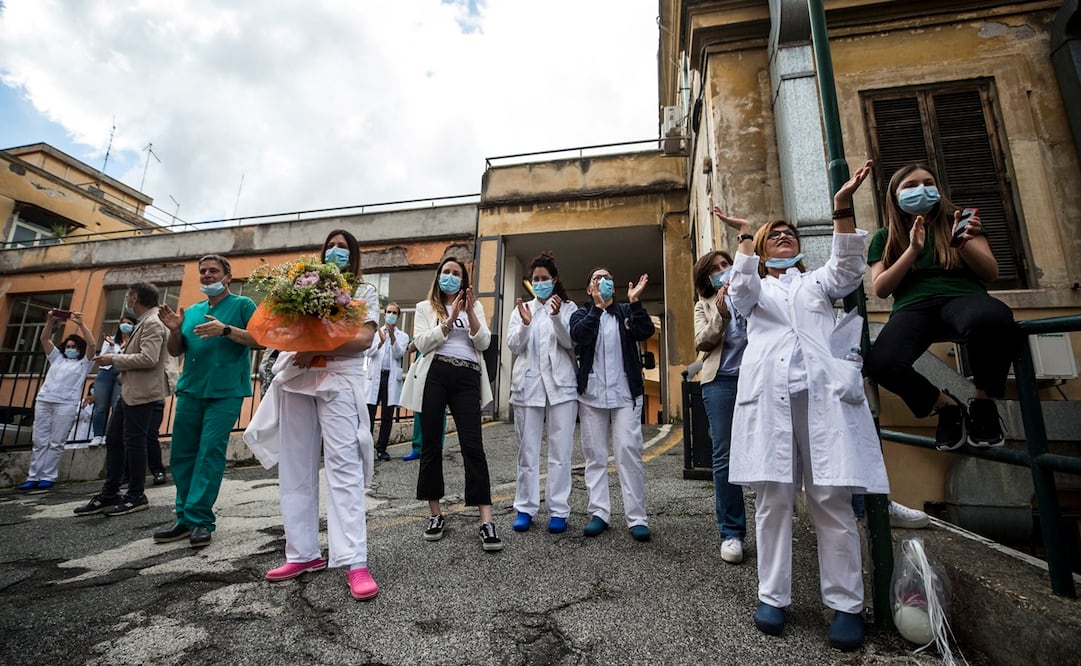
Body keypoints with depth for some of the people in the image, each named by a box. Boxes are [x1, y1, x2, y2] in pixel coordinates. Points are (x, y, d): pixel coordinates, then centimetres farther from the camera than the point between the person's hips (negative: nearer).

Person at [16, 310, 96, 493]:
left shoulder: (84, 363, 11)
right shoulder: (57, 358, 23)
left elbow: (92, 344, -5)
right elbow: (44, 339, 15)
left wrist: (81, 324, -11)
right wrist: (50, 321, 0)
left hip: (66, 404, -4)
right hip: (43, 400, 4)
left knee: (56, 443, -5)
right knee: (39, 441, 2)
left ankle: (48, 478, -1)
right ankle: (33, 477, 5)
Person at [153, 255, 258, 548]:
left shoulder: (242, 305, 3)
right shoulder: (192, 311, 18)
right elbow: (175, 351, 19)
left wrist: (226, 330, -21)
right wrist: (175, 330, -1)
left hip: (225, 392, -6)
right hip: (190, 390, 6)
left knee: (210, 452, -7)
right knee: (181, 454, 8)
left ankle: (199, 520, 0)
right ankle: (185, 518, 19)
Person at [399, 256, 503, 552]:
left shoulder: (474, 307, 18)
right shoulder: (425, 307, 15)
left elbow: (483, 343, 4)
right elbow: (422, 343, -1)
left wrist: (470, 312, -8)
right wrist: (450, 320, -10)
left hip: (467, 378, 0)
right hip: (434, 375, 0)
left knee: (473, 445, -7)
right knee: (431, 445, 4)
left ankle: (486, 521, -6)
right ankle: (436, 514, 19)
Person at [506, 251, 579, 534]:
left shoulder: (568, 307, 7)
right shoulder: (521, 308, 13)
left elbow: (571, 343, -4)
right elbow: (513, 346, 2)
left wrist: (557, 317, -20)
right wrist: (525, 324, -17)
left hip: (560, 385, -2)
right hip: (528, 385, 2)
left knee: (560, 451, 1)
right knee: (527, 451, 7)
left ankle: (558, 511, 10)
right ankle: (525, 508, 16)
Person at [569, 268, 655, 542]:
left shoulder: (627, 311, 11)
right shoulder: (581, 314, 11)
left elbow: (646, 331, -7)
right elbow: (579, 336, -11)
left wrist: (635, 302, -18)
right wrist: (597, 307, -20)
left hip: (625, 393, -1)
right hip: (591, 394, 1)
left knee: (629, 452, -5)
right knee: (595, 455, 5)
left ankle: (637, 518, 2)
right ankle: (599, 513, 14)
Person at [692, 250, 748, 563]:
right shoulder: (705, 305, 16)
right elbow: (701, 343, 3)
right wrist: (720, 313, -8)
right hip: (722, 382, 0)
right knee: (725, 456, -1)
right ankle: (731, 533, 7)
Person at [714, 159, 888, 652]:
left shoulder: (818, 281, 27)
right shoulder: (754, 288, 23)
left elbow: (848, 269, 5)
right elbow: (742, 290, 0)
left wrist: (842, 208, -5)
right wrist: (745, 236, -6)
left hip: (823, 394, 1)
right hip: (768, 397, 0)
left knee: (832, 500, -4)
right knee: (772, 499, -1)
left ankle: (846, 605, 8)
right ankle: (772, 597, 8)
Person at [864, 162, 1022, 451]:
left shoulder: (957, 221, 21)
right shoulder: (884, 237, 18)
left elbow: (991, 273, 12)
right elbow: (880, 289, 6)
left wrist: (965, 244, -8)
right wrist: (913, 250, -5)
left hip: (962, 297, 1)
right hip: (912, 307, -1)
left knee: (993, 319, -40)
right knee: (880, 364, -35)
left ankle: (983, 402, -10)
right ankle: (946, 406, -1)